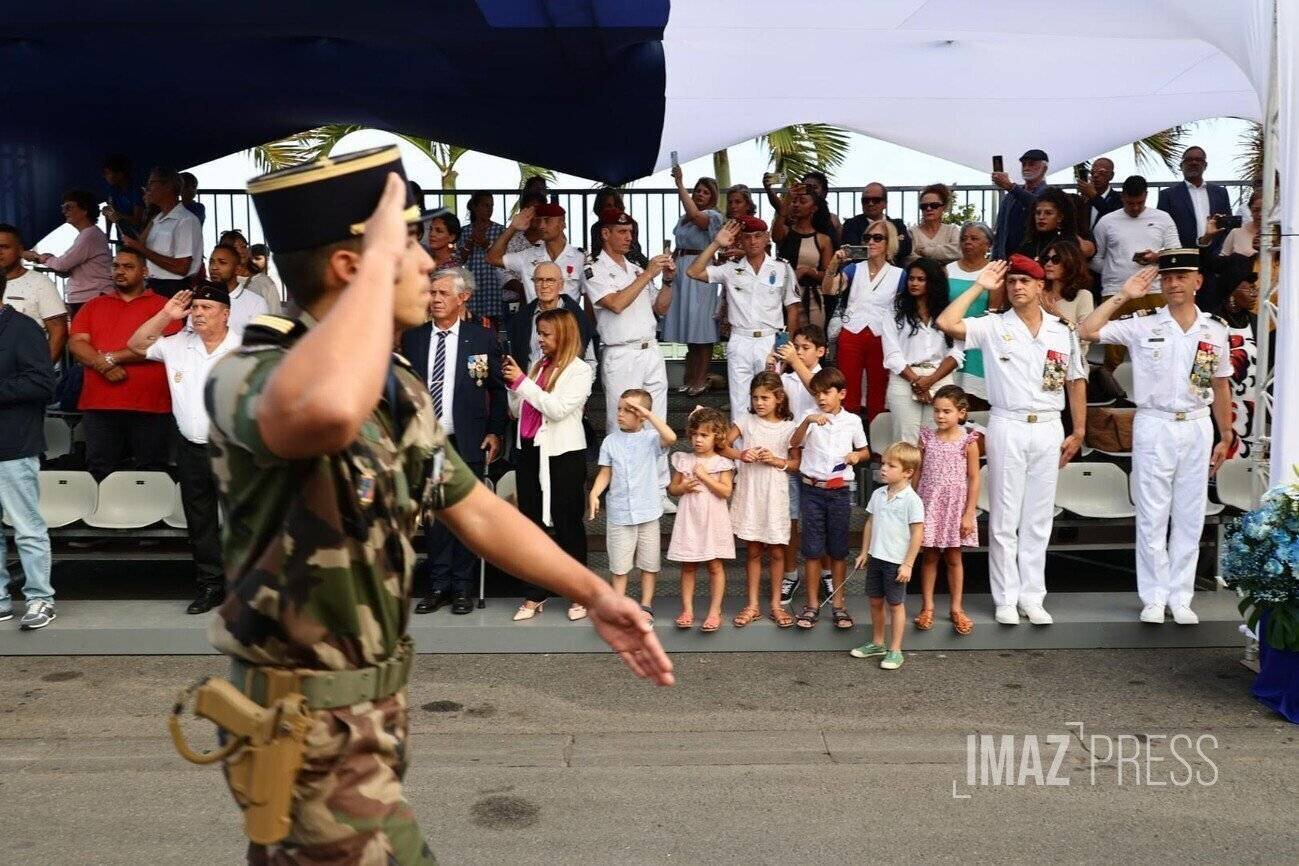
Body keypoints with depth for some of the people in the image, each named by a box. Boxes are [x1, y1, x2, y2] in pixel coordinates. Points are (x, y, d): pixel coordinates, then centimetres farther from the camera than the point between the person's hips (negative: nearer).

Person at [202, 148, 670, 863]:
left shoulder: (397, 388, 3)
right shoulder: (250, 375, -25)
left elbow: (475, 510, 11)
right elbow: (326, 410, -51)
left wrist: (593, 594, 8)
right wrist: (380, 258, -36)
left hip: (375, 704, 8)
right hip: (306, 727, -8)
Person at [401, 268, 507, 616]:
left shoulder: (482, 338, -1)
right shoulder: (412, 338, 6)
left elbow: (497, 389, 4)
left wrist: (495, 432, -1)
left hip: (467, 443, -2)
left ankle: (462, 587, 15)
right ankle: (438, 585, 16)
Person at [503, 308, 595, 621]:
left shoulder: (579, 371, -6)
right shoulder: (537, 365, 10)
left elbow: (557, 408, -19)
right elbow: (518, 412, 12)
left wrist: (522, 381, -17)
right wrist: (511, 384, -2)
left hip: (562, 455, -6)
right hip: (529, 450, 6)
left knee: (566, 524, 3)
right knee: (531, 523, 9)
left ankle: (580, 595, 15)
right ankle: (535, 595, 18)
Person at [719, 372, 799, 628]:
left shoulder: (788, 427, 0)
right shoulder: (745, 421, 1)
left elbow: (796, 464, 2)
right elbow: (721, 446, -3)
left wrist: (776, 460, -15)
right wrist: (741, 455, -20)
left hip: (775, 496, 0)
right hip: (749, 494, 0)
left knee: (777, 552, 6)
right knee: (753, 551, 8)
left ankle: (776, 604, 19)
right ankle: (753, 605, 17)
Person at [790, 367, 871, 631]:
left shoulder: (852, 420, 3)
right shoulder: (809, 416, -1)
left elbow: (865, 451, 15)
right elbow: (794, 444, -16)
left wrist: (856, 455, -7)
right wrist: (808, 421, -31)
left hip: (840, 490, 1)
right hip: (812, 490, -1)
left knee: (837, 549, 8)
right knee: (812, 549, 3)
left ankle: (838, 603, 19)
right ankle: (812, 605, 13)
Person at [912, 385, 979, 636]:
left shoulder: (968, 441, -7)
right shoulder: (927, 437, 0)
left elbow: (974, 479, -5)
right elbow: (918, 471, 6)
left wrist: (969, 514, -7)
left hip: (955, 505, -2)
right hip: (929, 503, 2)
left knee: (953, 557, 8)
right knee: (929, 556, 8)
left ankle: (956, 608, 18)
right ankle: (927, 607, 16)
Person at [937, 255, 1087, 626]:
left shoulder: (1063, 331, 8)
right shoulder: (993, 327, 0)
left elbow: (1076, 381, 13)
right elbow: (947, 323, -16)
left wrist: (1079, 432, 9)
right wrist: (980, 286, -8)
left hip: (1049, 430, 3)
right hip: (1008, 428, -2)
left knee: (1038, 519, 9)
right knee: (1004, 519, 2)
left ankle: (1032, 597, 17)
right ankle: (1006, 599, 10)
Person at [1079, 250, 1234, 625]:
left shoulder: (1216, 329, 6)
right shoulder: (1143, 325, -3)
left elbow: (1221, 386, 12)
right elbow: (1087, 331, -13)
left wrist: (1225, 437, 12)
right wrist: (1123, 296, -13)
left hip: (1197, 428, 3)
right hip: (1154, 428, -2)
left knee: (1190, 517, 7)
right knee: (1152, 517, 3)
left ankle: (1180, 598, 16)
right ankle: (1154, 597, 12)